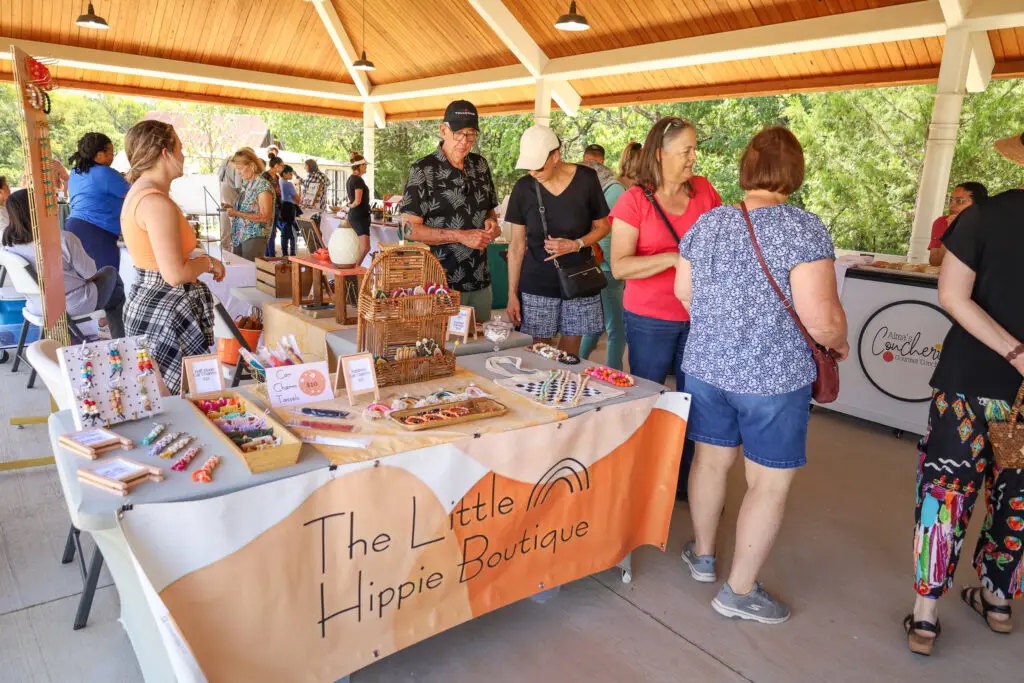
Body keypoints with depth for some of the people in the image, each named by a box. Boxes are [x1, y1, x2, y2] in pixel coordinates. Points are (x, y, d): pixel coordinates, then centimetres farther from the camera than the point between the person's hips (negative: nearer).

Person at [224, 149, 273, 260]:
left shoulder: (263, 185, -10)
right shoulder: (246, 184, 14)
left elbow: (265, 217, -16)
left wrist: (237, 213, -19)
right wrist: (232, 209, 4)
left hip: (255, 237, -8)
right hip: (239, 237, 8)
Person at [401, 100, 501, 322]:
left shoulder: (480, 165, 9)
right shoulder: (423, 170, -8)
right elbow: (410, 229, -12)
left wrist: (491, 223, -2)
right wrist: (461, 236, -20)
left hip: (480, 281, 6)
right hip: (442, 284, -5)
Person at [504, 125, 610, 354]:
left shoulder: (586, 179, -6)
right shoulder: (524, 187, -3)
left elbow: (602, 226, 5)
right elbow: (517, 245, 1)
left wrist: (575, 245, -14)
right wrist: (512, 294, -1)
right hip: (537, 285, 0)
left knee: (570, 351, 5)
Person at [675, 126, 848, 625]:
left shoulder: (707, 224, 1)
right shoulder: (804, 229, -16)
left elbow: (683, 291, 12)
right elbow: (821, 317, -20)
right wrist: (839, 343, 1)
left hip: (706, 365, 6)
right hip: (774, 378, -5)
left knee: (711, 460, 20)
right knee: (770, 483, 9)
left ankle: (703, 555, 39)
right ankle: (739, 591, 20)